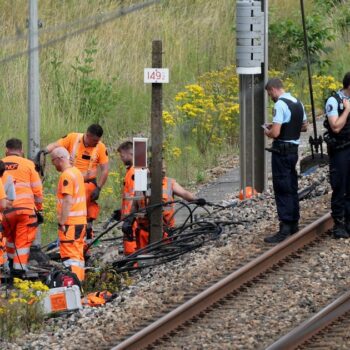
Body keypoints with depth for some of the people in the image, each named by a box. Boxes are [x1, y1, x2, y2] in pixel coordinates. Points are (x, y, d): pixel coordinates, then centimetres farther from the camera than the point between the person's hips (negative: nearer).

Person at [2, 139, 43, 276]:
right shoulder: (28, 164, 3)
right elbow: (37, 190, 4)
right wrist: (39, 209, 15)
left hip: (5, 209, 2)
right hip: (25, 208, -2)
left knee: (10, 236, 25)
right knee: (23, 239, 4)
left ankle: (11, 262, 36)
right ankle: (19, 269, -2)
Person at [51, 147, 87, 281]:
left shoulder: (66, 175, -15)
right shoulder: (77, 172, 14)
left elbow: (68, 201, -21)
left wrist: (62, 222, -19)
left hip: (70, 223, -9)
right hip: (81, 221, 9)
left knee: (69, 256, -9)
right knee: (78, 255, 15)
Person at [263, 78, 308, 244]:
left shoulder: (280, 105, -18)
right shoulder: (297, 103, 10)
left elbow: (275, 133, -24)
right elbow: (304, 126, 22)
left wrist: (267, 132, -1)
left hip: (281, 151, -9)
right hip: (294, 149, 9)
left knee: (282, 190, -7)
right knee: (292, 188, 17)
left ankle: (285, 228, -10)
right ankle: (294, 223, 25)